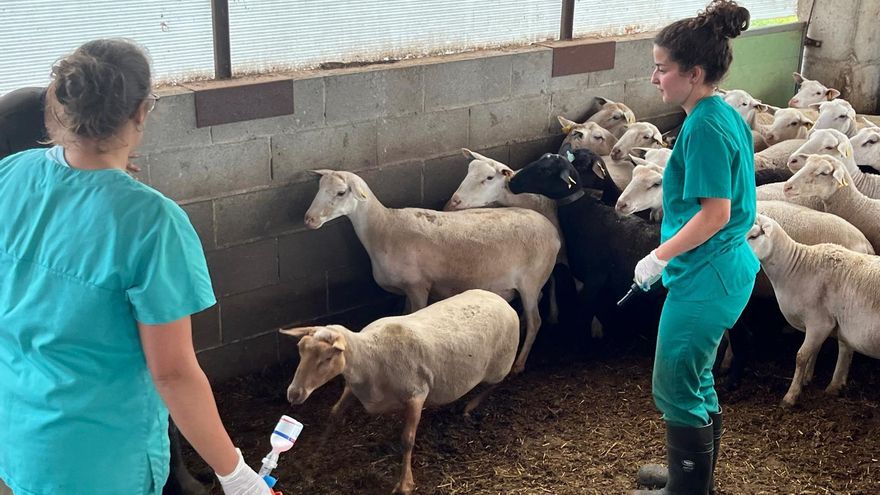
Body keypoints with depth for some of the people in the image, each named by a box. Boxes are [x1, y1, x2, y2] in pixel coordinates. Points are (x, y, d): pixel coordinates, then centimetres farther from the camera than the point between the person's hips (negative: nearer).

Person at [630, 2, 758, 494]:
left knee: (677, 388, 4)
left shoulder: (705, 128, -21)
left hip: (705, 278, -10)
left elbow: (715, 213, -23)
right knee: (697, 379, 22)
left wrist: (660, 256, -14)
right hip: (727, 267, 10)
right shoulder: (727, 115, 8)